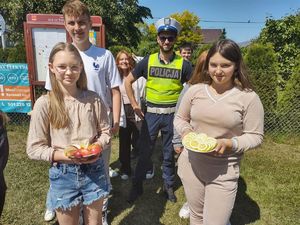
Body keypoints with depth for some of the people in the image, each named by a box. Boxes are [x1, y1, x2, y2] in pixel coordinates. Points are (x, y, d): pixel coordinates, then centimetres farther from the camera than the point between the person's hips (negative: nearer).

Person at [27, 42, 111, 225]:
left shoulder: (93, 99, -6)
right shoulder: (44, 104, -11)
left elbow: (105, 132, 3)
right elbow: (34, 148, -8)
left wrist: (97, 146, -16)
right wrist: (64, 155, -20)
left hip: (93, 170, 1)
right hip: (63, 174, -1)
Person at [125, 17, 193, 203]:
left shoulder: (183, 64, -3)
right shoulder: (148, 61, -1)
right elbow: (128, 81, 6)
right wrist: (134, 104, 1)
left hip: (172, 114, 0)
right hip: (151, 113, 1)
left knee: (169, 154, 13)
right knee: (145, 152, 9)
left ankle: (169, 186, 33)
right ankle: (137, 186, 27)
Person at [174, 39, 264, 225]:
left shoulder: (249, 97, -10)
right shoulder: (195, 90, -2)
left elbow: (255, 136, -6)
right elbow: (180, 118, 9)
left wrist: (230, 143, -22)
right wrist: (186, 131, -11)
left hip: (224, 172, -3)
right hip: (191, 165, 4)